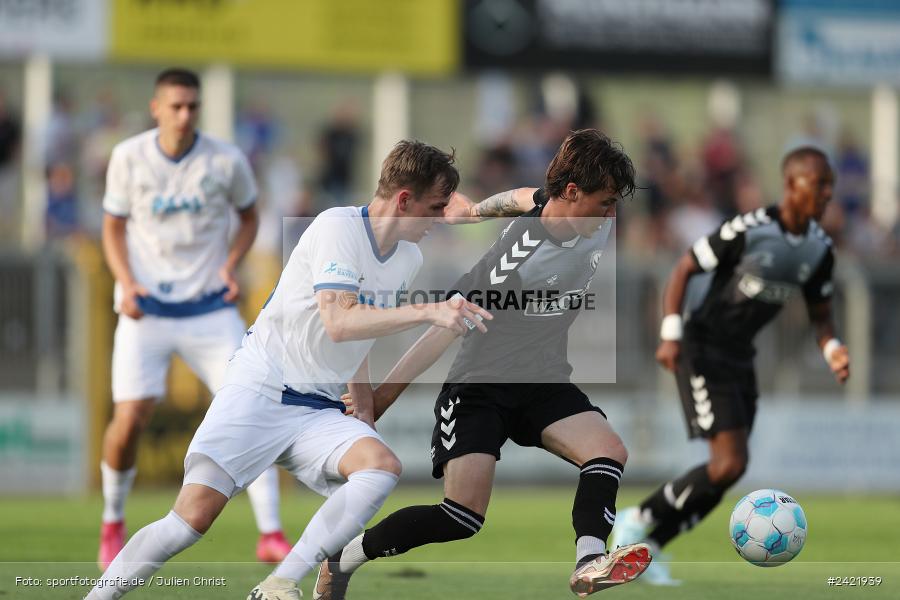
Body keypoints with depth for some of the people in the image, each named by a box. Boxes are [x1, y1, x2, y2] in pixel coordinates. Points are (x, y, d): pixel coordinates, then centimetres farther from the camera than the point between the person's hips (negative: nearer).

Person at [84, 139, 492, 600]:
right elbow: (339, 323, -26)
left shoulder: (410, 259, 11)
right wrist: (428, 312, -30)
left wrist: (365, 408, 25)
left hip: (319, 412, 6)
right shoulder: (338, 226, -13)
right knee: (192, 518, -18)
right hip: (259, 391, -6)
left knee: (382, 467, -25)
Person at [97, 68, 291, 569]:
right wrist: (126, 284, -9)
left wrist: (231, 265, -5)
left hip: (210, 307, 0)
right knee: (129, 420, -11)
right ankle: (113, 523, 16)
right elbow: (114, 227, 7)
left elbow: (249, 216, 12)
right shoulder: (128, 158, -4)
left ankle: (271, 535, -7)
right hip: (146, 310, 0)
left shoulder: (227, 161, -5)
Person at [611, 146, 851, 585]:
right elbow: (684, 270, -12)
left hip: (740, 358, 8)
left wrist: (832, 350, -10)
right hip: (702, 350, -8)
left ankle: (646, 546, 16)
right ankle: (640, 521, -1)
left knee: (727, 470, 3)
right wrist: (671, 335, -21)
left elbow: (820, 315, 11)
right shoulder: (749, 230, -19)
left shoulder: (819, 248, 1)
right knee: (730, 463, -17)